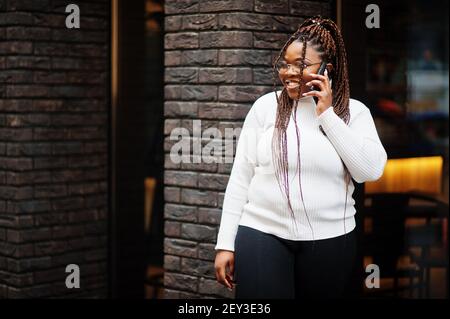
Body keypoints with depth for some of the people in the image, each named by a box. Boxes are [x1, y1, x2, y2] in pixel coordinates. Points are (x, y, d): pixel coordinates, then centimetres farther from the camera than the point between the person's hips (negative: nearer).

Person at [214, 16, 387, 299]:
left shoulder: (354, 112, 2)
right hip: (262, 233, -1)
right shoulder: (266, 106, 1)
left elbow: (372, 170, -12)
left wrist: (327, 115, -11)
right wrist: (226, 243, -1)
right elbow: (240, 177, 2)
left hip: (331, 240, 1)